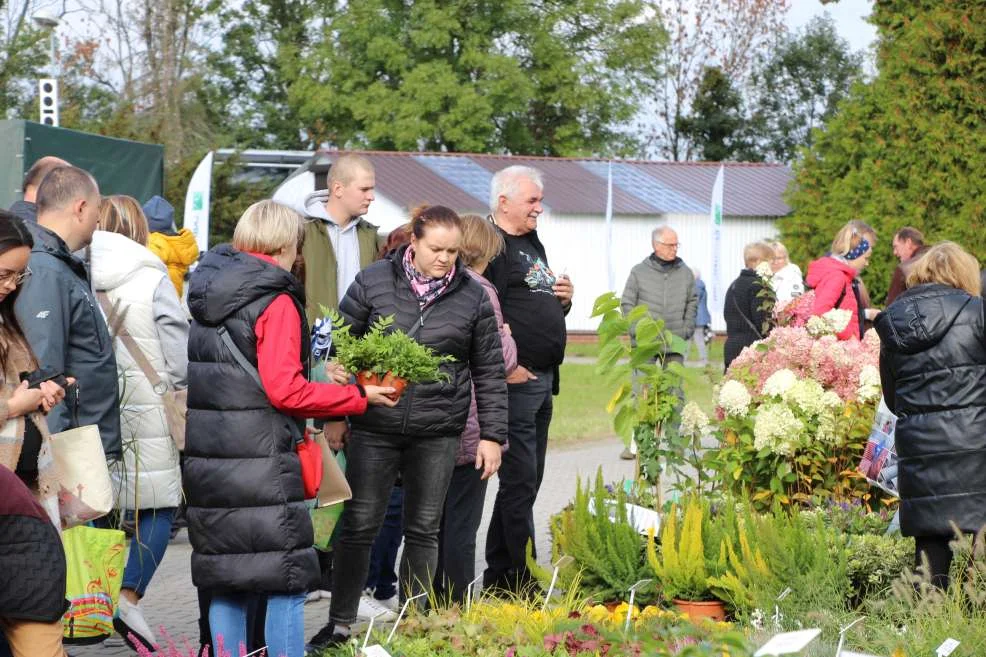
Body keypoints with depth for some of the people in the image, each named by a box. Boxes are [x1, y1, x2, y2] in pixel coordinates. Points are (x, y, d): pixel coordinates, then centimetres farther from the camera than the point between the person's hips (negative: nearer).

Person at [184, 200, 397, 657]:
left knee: (224, 584, 12)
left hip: (204, 461, 7)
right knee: (285, 582, 0)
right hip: (261, 461, -7)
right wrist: (358, 397, -11)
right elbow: (285, 390, -19)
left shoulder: (204, 292, 11)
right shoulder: (276, 302, -12)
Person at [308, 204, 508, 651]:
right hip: (375, 429, -1)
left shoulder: (472, 297, 2)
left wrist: (493, 434, 4)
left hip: (438, 434, 1)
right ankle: (340, 624, 14)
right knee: (358, 526, 3)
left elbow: (489, 371, 7)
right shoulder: (373, 282, -2)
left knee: (423, 529, 9)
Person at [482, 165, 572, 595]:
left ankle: (499, 576, 22)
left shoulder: (533, 244, 19)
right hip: (516, 381, -10)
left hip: (543, 380, 10)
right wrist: (508, 367, -22)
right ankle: (522, 581, -4)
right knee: (520, 482, -7)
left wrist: (563, 299, 9)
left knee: (526, 480, 14)